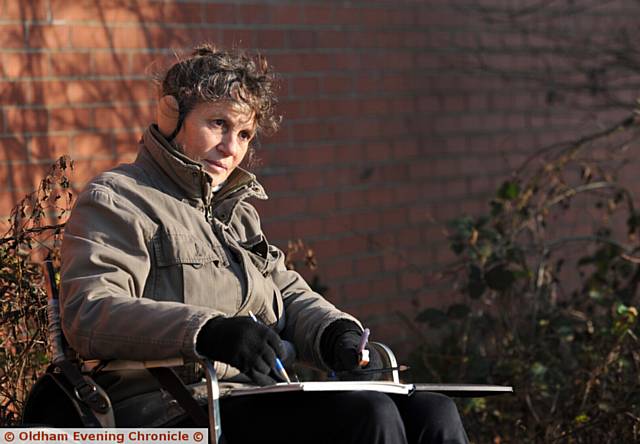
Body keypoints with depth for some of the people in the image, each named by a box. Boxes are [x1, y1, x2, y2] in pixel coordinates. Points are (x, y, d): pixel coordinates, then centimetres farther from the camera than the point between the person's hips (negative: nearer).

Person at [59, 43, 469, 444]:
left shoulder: (237, 213, 29)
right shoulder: (114, 200, 1)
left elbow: (290, 295, 29)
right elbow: (87, 313, -14)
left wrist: (338, 334, 3)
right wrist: (208, 331, -30)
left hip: (263, 404, 8)